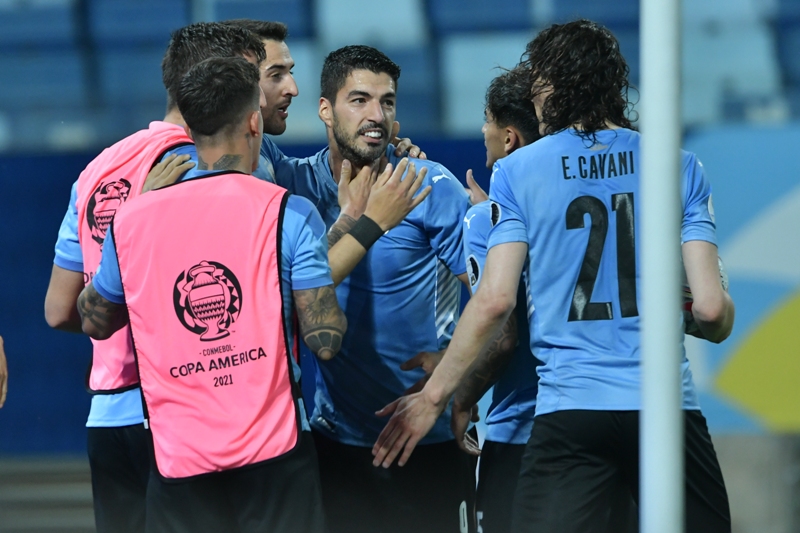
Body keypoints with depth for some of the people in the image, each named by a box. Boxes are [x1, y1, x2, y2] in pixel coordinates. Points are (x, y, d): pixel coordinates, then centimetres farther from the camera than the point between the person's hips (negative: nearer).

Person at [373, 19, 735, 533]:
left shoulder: (517, 172, 4)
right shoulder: (678, 166, 6)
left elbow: (495, 300, -3)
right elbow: (712, 309, 0)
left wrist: (433, 396, 6)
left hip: (568, 409, -1)